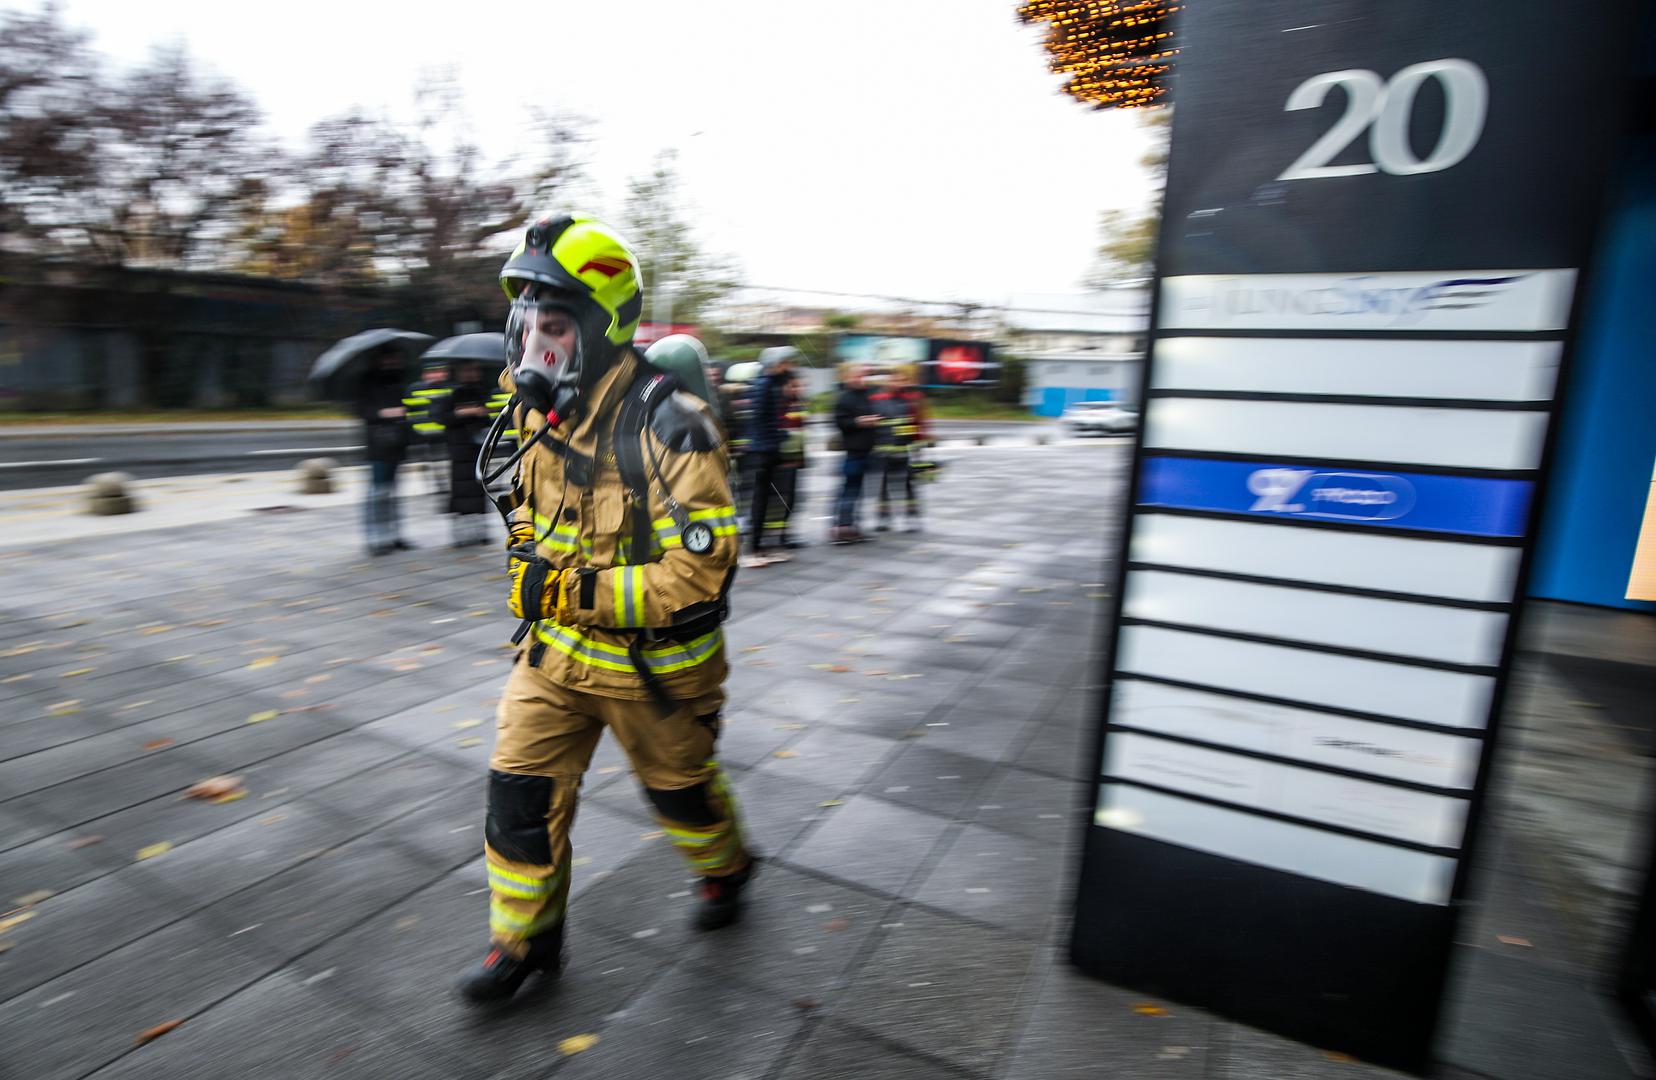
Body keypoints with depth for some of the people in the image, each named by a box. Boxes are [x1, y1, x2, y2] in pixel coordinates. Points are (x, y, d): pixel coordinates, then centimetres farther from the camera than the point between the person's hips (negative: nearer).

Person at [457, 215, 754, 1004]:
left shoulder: (667, 428, -26)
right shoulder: (539, 412, 0)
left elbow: (698, 573, -30)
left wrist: (575, 589, -29)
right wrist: (531, 573, 10)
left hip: (650, 663, -6)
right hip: (557, 648, 6)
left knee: (678, 784, 17)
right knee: (520, 788, 9)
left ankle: (726, 869, 49)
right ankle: (524, 940, 33)